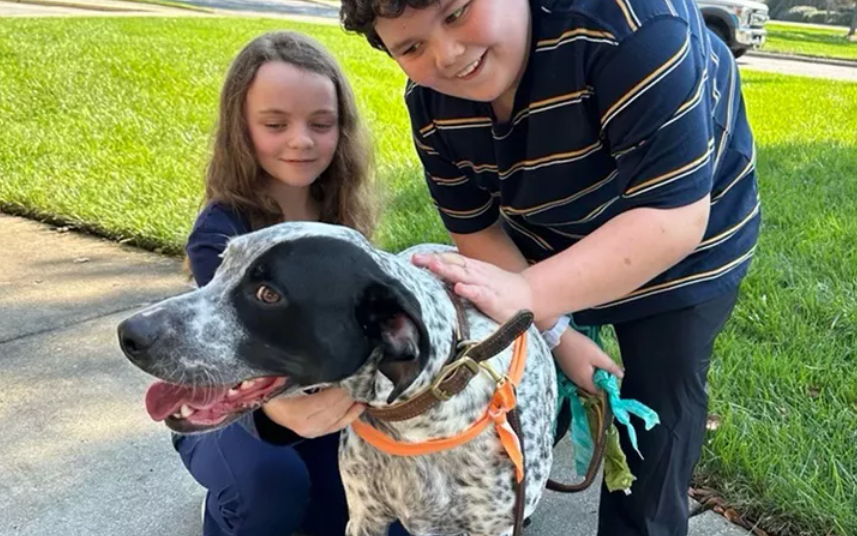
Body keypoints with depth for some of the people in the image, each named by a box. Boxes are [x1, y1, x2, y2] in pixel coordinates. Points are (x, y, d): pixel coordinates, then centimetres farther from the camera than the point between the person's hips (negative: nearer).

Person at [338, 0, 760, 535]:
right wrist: (556, 332, -17)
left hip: (682, 243, -4)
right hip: (545, 240, 5)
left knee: (654, 433, 2)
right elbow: (476, 230, -8)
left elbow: (673, 218, -37)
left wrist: (529, 296, -45)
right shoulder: (431, 100, -18)